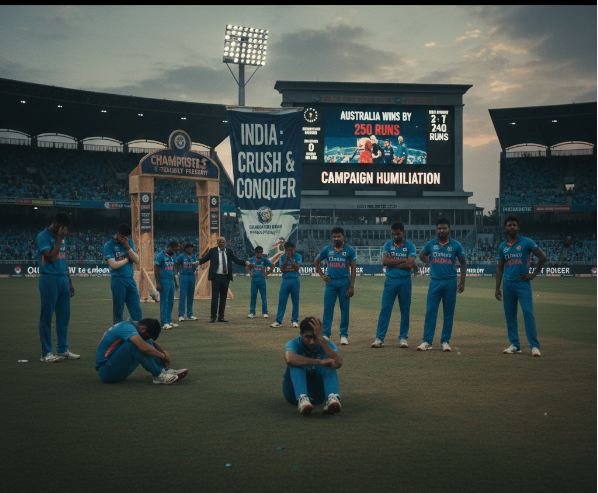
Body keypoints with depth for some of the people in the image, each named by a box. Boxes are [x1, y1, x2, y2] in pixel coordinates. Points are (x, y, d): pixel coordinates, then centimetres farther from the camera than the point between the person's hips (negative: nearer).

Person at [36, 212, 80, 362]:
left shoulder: (61, 238, 15)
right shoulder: (43, 236, -8)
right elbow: (51, 257, -19)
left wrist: (70, 281, 17)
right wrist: (59, 239, -13)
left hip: (63, 279, 8)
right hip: (49, 279, -8)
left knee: (64, 316, 9)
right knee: (47, 316, -2)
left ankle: (63, 350, 17)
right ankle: (46, 353, 1)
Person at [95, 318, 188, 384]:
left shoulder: (133, 326, 6)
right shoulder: (127, 328, -21)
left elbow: (152, 342, 18)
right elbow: (144, 348, -34)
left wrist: (164, 351, 0)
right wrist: (163, 356, -20)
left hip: (118, 369, 9)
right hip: (106, 371, -9)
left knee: (148, 343, 2)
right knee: (134, 344, -28)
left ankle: (166, 370, -7)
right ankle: (158, 375, -21)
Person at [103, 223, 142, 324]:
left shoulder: (129, 242, 10)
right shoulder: (109, 245, -6)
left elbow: (137, 260, 3)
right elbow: (113, 264, -15)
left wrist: (128, 247, -8)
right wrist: (127, 259, -3)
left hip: (130, 280, 5)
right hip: (118, 281, -5)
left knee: (136, 309, 3)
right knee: (118, 310, 2)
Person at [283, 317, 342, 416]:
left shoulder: (327, 344, -10)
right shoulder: (294, 344, -16)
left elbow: (338, 363, -32)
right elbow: (289, 359, -42)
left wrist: (320, 338, -34)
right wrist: (319, 362, -45)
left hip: (317, 392, 2)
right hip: (295, 391, -2)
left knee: (329, 363, -21)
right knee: (296, 363, -28)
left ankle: (332, 398, -44)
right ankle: (302, 399, -49)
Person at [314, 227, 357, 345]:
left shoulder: (349, 250, -2)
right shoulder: (327, 249, 3)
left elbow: (353, 268, -2)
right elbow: (316, 262, 16)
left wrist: (352, 286, -8)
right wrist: (322, 275, 4)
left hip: (344, 283, -1)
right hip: (330, 282, 1)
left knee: (345, 309, 3)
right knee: (327, 309, 1)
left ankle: (344, 335, 10)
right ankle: (325, 334, 6)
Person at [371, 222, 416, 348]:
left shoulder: (410, 246, 0)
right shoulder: (388, 245, 5)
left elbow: (410, 264, -12)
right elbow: (384, 261, -9)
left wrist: (392, 262, -9)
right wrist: (403, 260, -9)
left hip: (405, 281, 0)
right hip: (390, 280, 1)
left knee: (405, 310, 5)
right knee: (385, 309, -3)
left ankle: (403, 337, 14)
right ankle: (379, 338, -3)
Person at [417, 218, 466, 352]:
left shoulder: (456, 245, 0)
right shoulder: (431, 244, 4)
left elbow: (463, 263, 7)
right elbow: (422, 255, 22)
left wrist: (462, 282, 0)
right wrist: (431, 263, 6)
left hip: (450, 282, -1)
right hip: (435, 282, 1)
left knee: (448, 313, 4)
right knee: (430, 311, -3)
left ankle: (445, 341, 12)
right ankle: (427, 341, -1)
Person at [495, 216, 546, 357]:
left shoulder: (527, 242, -2)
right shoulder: (502, 246, 11)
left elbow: (542, 257, -2)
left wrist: (533, 275, -4)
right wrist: (497, 287, 10)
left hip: (523, 283, -4)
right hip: (508, 284, 5)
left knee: (528, 313, -11)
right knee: (510, 315, 6)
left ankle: (534, 346, -9)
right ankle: (514, 345, 15)